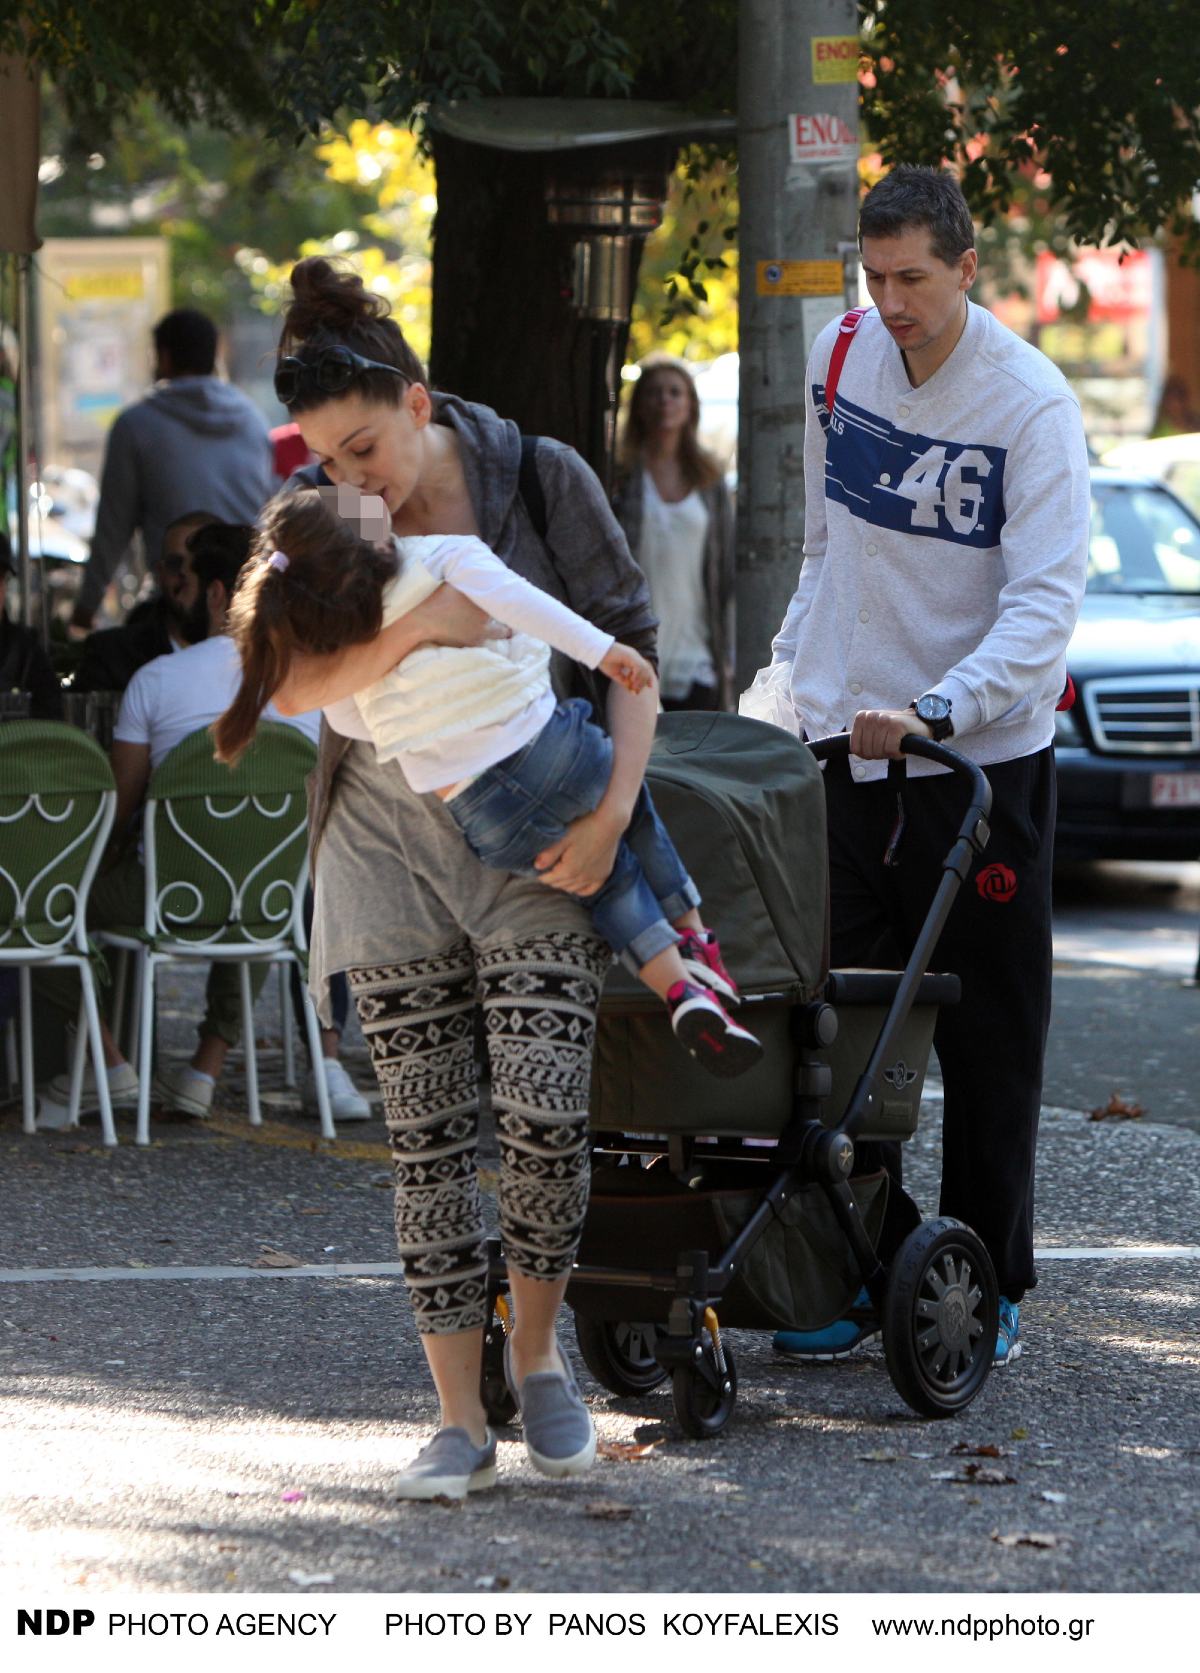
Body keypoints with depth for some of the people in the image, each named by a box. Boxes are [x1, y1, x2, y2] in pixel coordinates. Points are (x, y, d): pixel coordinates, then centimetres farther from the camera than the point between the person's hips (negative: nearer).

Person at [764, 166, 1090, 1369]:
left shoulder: (1031, 403, -14)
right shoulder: (842, 356, 2)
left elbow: (1044, 604, -20)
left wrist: (935, 710, -32)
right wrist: (801, 657, 14)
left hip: (981, 758, -4)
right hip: (844, 745, 4)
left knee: (988, 1042, 2)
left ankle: (987, 1286, 10)